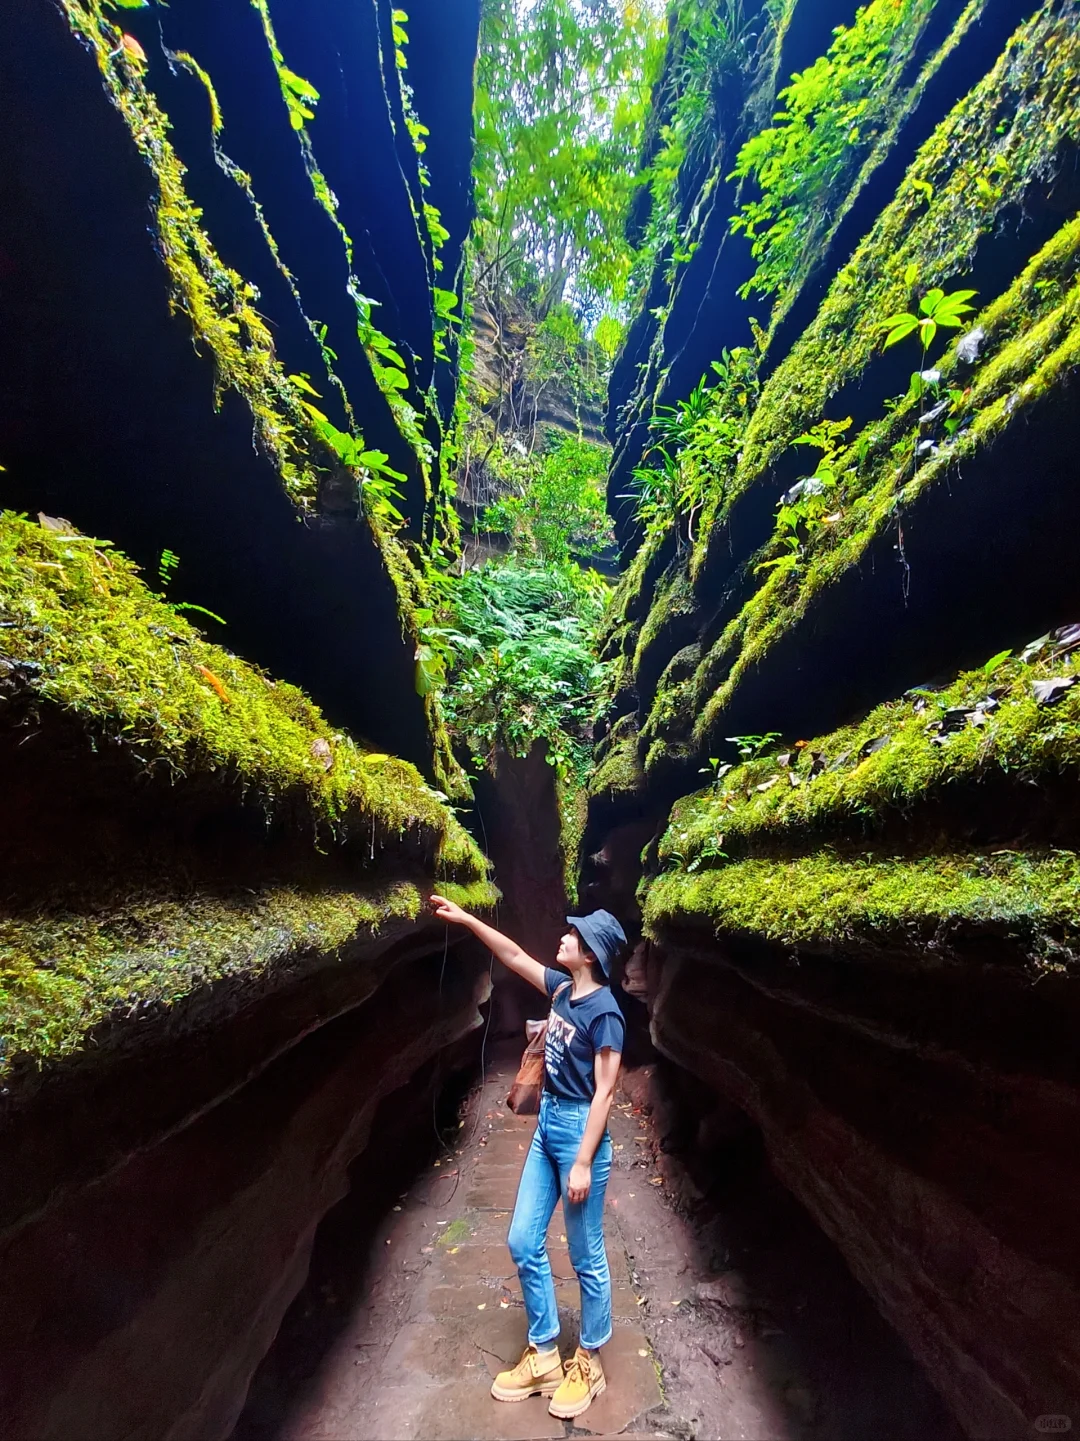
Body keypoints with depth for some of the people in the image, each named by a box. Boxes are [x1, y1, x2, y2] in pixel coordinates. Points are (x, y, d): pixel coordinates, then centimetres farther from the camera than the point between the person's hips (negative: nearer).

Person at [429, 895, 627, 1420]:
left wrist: (583, 1163, -17)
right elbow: (513, 956, 8)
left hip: (579, 1132, -8)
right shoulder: (562, 989, 0)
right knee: (523, 1242, 16)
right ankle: (544, 1356, 33)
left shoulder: (604, 1012, -21)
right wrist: (466, 918, 3)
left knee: (586, 1258, 11)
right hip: (547, 1125, 8)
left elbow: (604, 1091, -19)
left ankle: (588, 1362, 32)